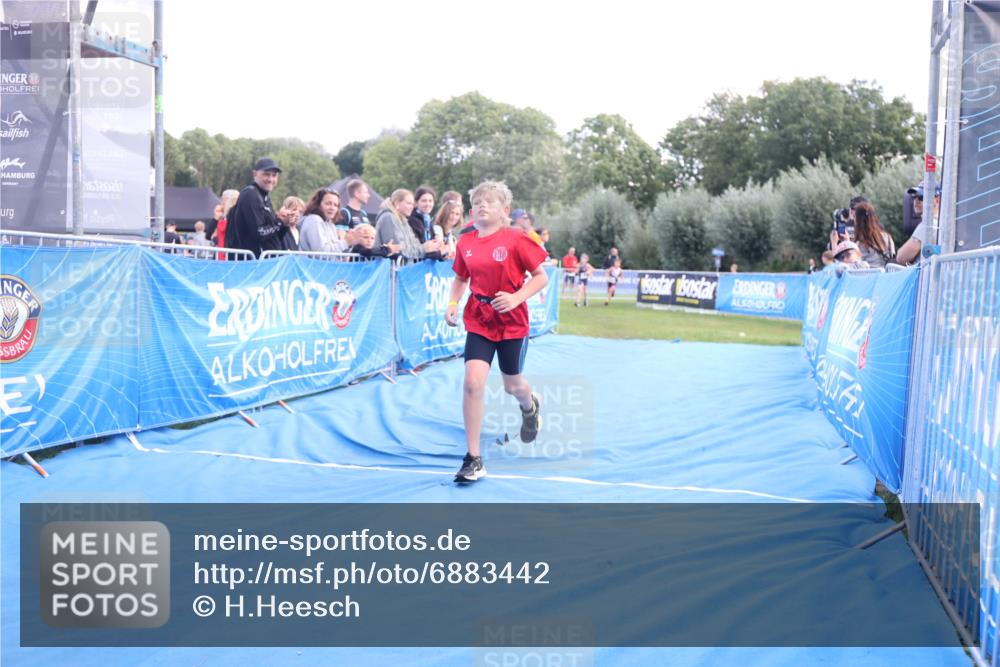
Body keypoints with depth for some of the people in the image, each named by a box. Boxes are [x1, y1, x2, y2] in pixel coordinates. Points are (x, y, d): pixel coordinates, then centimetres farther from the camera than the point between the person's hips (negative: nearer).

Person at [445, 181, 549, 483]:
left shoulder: (515, 240, -11)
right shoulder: (465, 243, 0)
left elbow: (541, 277, -9)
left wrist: (516, 298, -22)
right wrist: (453, 303, -2)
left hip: (512, 323, -2)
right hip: (478, 322, 2)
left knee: (512, 385, 13)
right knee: (472, 381, -15)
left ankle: (530, 406, 55)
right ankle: (473, 459, -5)